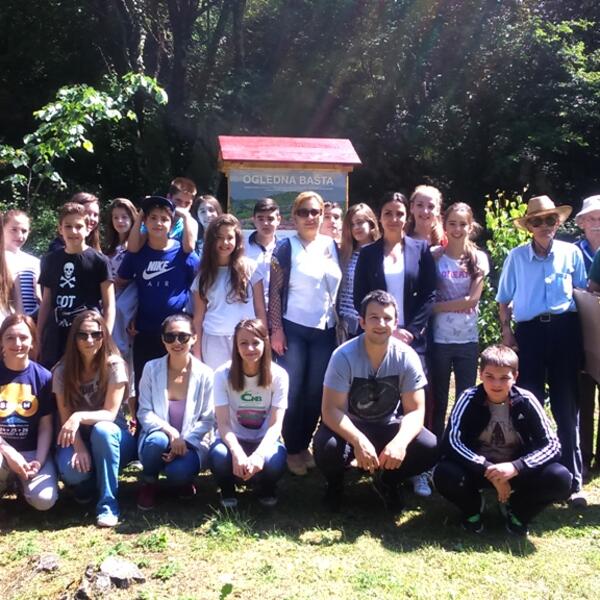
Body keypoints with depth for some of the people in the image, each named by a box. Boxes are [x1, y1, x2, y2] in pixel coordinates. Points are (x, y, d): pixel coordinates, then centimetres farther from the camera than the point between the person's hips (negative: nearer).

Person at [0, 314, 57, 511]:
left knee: (44, 500, -24)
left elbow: (46, 427, -1)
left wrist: (38, 461, -15)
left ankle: (20, 479, 11)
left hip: (32, 450, 1)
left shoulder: (43, 377, -3)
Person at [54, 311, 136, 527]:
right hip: (79, 439, 1)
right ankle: (86, 485, 8)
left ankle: (108, 504, -24)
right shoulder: (62, 371, -6)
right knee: (70, 470, -33)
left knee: (102, 430, -38)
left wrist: (79, 417, -37)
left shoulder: (114, 365, -14)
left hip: (112, 437, -1)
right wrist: (79, 447, -26)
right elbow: (66, 418, -8)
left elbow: (110, 414, -18)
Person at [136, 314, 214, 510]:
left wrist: (184, 441, -19)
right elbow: (144, 413, -6)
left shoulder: (205, 374, -6)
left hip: (191, 443, -1)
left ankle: (182, 481, 10)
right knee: (157, 441, -35)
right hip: (159, 434, 1)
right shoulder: (151, 369, -4)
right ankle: (149, 483, -2)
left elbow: (208, 420, -4)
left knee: (178, 472, -32)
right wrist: (170, 431, -24)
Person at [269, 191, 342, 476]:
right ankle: (292, 450, 14)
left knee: (316, 392, 9)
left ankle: (305, 445, 22)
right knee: (293, 391, 2)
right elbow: (274, 291, -7)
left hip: (325, 331, 4)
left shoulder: (332, 246, 7)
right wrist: (276, 329, -12)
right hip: (294, 330, -4)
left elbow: (339, 288, 12)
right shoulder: (286, 248, -4)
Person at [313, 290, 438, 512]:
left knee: (431, 448, -23)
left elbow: (415, 410, -15)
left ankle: (387, 481, 9)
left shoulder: (407, 357, -15)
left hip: (388, 427, 2)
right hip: (349, 427, -2)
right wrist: (359, 441, -42)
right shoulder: (344, 356, -22)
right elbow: (331, 410, -24)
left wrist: (400, 442, -36)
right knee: (327, 448, -35)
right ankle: (335, 481, 4)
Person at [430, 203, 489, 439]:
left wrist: (437, 306, -11)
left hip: (468, 338, 2)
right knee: (438, 399, 6)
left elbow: (472, 300, -7)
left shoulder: (479, 258, 3)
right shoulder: (435, 256, -2)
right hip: (439, 338, -1)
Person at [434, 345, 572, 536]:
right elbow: (452, 442, -23)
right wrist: (488, 469, -33)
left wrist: (516, 467, -32)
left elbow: (552, 445, -16)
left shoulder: (526, 401, -14)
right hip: (477, 469, -1)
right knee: (444, 475, -33)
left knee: (560, 478, -26)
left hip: (517, 471, 1)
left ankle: (517, 510, 5)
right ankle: (472, 508, 3)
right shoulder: (469, 399, -16)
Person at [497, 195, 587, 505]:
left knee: (566, 405, 2)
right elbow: (504, 299, 11)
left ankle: (573, 479, 7)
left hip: (564, 329, 0)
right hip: (529, 330, 0)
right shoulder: (516, 256, 5)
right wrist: (506, 330, 2)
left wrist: (583, 329, 3)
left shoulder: (571, 252, 5)